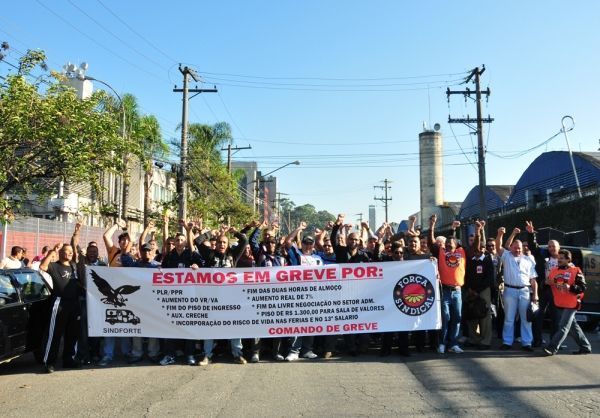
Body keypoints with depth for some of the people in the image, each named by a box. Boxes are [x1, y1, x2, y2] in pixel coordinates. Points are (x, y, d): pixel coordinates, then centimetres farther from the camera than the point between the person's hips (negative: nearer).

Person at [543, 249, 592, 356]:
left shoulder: (575, 271, -8)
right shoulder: (554, 271, 9)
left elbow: (583, 287, -10)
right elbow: (547, 284, 16)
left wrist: (570, 287, -26)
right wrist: (547, 282, -7)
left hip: (571, 305, -6)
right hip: (559, 304, 7)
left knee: (563, 327, -8)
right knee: (573, 327, 15)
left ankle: (552, 348, -11)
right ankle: (585, 347, 28)